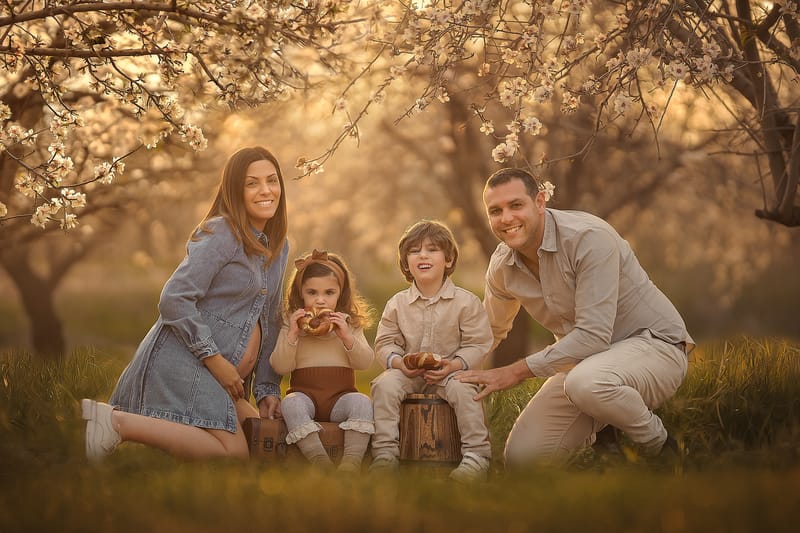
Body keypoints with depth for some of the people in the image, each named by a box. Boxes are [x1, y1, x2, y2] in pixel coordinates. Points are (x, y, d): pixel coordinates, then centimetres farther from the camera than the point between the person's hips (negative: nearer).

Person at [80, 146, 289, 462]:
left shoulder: (278, 248, 16)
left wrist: (267, 388, 13)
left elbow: (269, 321, 20)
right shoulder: (222, 234, -10)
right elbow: (174, 299, -18)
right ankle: (113, 421, -17)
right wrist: (214, 358, -19)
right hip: (185, 357, -9)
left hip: (225, 376, 9)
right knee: (233, 453, -21)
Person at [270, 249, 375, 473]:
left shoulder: (350, 324, 11)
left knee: (361, 402, -31)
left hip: (340, 397, 1)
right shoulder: (292, 325, 9)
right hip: (305, 394, -1)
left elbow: (365, 362, 1)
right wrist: (292, 335, -13)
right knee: (291, 403, -34)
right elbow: (280, 367, -1)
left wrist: (346, 337, -14)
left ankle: (352, 460, -41)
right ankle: (319, 460, -44)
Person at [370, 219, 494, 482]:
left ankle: (477, 455, -23)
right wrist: (399, 362, -14)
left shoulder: (466, 302, -4)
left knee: (462, 389, -33)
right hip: (408, 372, 2)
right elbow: (384, 342, 8)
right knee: (384, 384, -26)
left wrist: (454, 365, -20)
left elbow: (478, 343, -4)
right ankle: (385, 453, -22)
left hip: (450, 371, -2)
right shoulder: (397, 304, 4)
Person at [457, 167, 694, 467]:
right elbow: (490, 331, 19)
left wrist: (517, 371, -26)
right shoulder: (501, 267, -1)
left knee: (586, 382, -41)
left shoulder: (590, 238, -24)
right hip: (583, 358, 7)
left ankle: (656, 444, -11)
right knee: (521, 456, -7)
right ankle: (608, 426, 19)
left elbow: (594, 335, -29)